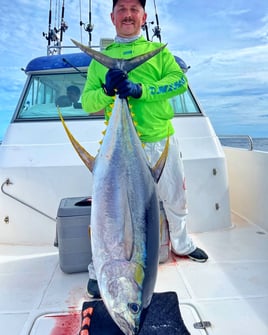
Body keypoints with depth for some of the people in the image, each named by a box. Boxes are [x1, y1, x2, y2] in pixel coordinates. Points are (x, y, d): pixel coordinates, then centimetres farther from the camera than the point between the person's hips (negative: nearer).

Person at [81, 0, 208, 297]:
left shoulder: (158, 50, 10)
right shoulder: (102, 58, 8)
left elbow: (180, 81, -8)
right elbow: (87, 102, -1)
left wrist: (140, 90, -22)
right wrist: (107, 90, -22)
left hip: (162, 141, 3)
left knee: (176, 198, 17)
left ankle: (181, 244, 44)